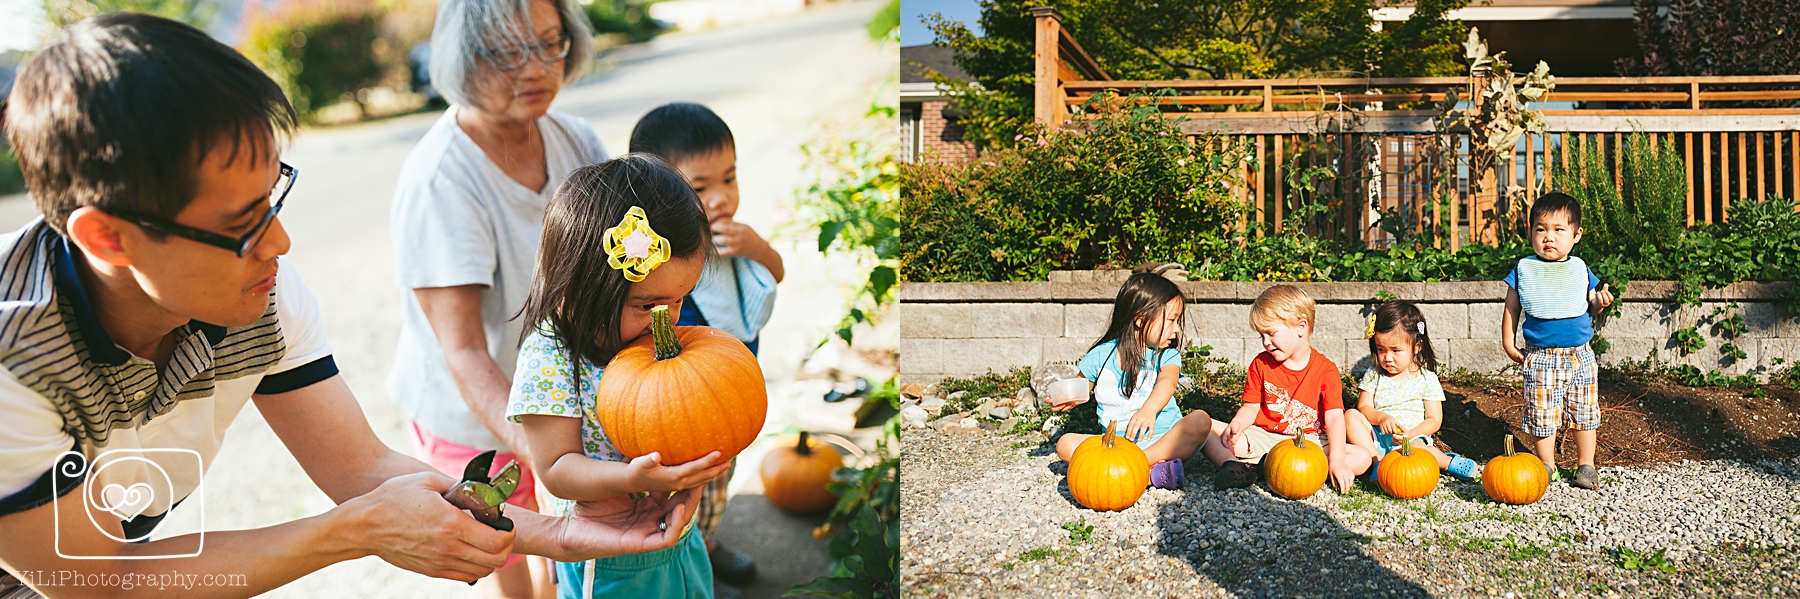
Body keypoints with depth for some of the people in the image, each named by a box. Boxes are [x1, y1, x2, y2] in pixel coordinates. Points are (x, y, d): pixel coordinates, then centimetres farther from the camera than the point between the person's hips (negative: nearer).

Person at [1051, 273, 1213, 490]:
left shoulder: (1167, 355, 1)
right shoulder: (1101, 356, 4)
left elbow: (1167, 381, -20)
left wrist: (1149, 409, -43)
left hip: (1162, 439, -1)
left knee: (1200, 420, -26)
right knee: (1065, 444, -22)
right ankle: (1150, 473, -37)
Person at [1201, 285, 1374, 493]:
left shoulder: (1325, 370, -6)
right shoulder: (1261, 364, 4)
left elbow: (1334, 418, -14)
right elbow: (1251, 407, 5)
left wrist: (1336, 461, -28)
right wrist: (1237, 424, -20)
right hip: (1261, 438, 1)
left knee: (1362, 458, -27)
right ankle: (1233, 465, -42)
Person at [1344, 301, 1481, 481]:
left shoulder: (1427, 379, 1)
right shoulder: (1373, 375, 8)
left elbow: (1434, 420, -2)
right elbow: (1364, 407, 1)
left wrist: (1411, 434, -21)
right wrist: (1381, 417, -22)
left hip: (1412, 440, -3)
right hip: (1376, 439, 3)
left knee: (1415, 448, -38)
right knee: (1351, 416, -22)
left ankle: (1446, 461, -9)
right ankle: (1377, 462, -22)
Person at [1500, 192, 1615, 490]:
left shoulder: (1580, 269, 6)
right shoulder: (1523, 270, 0)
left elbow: (1590, 307, 12)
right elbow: (1512, 309, 6)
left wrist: (1600, 302, -10)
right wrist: (1508, 343, 1)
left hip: (1580, 355, 2)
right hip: (1540, 357, -2)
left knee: (1585, 411, 8)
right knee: (1541, 414, 1)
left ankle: (1585, 465, 22)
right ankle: (1547, 465, 18)